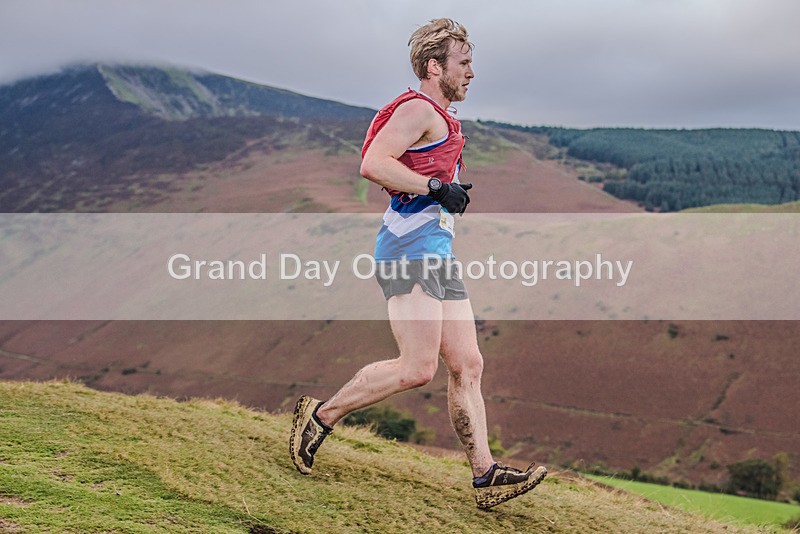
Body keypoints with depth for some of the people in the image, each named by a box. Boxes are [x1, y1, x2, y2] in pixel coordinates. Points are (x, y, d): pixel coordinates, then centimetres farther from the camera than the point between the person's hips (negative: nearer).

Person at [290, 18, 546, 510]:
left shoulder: (441, 119, 25)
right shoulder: (418, 109, -7)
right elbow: (374, 164, -21)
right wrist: (437, 187, -20)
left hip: (437, 255, 10)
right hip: (410, 248, -10)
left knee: (468, 366, 3)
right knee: (418, 368, -15)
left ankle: (486, 476, 3)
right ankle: (321, 416, -1)